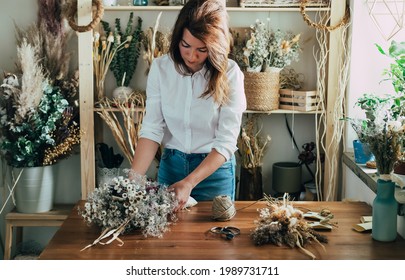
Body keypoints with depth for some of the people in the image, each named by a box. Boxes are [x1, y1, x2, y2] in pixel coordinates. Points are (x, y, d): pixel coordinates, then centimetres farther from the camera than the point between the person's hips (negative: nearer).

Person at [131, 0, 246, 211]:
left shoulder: (229, 74, -17)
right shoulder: (160, 67, -10)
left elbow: (226, 142, -18)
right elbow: (151, 130, -13)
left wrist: (188, 183, -26)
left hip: (215, 169, -2)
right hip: (171, 164, 2)